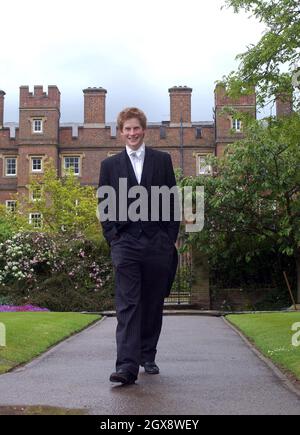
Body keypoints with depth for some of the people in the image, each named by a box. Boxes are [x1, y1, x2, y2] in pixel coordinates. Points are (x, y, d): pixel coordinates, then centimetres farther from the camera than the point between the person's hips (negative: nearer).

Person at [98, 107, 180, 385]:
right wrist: (112, 238, -1)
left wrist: (171, 238, 2)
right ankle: (127, 365, -12)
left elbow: (172, 201, 8)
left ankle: (148, 356, 24)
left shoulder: (162, 160, 10)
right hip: (125, 244, -1)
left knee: (153, 304, 9)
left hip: (158, 243, 1)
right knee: (127, 305, -9)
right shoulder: (110, 165, 10)